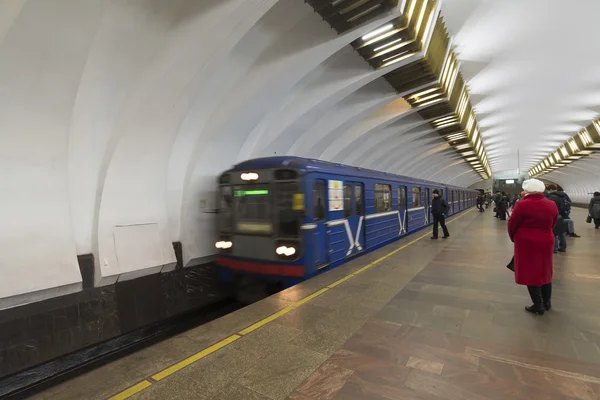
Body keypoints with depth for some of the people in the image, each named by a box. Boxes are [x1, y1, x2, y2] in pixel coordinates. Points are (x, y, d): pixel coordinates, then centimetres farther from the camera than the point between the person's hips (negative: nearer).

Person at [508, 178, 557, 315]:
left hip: (526, 243, -6)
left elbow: (512, 225, -8)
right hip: (546, 242, 6)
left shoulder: (522, 205, -16)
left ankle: (538, 306, 11)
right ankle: (547, 303, 30)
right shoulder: (552, 205, 0)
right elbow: (552, 224, 11)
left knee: (530, 273, 4)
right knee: (544, 272, 18)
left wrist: (513, 238, 9)